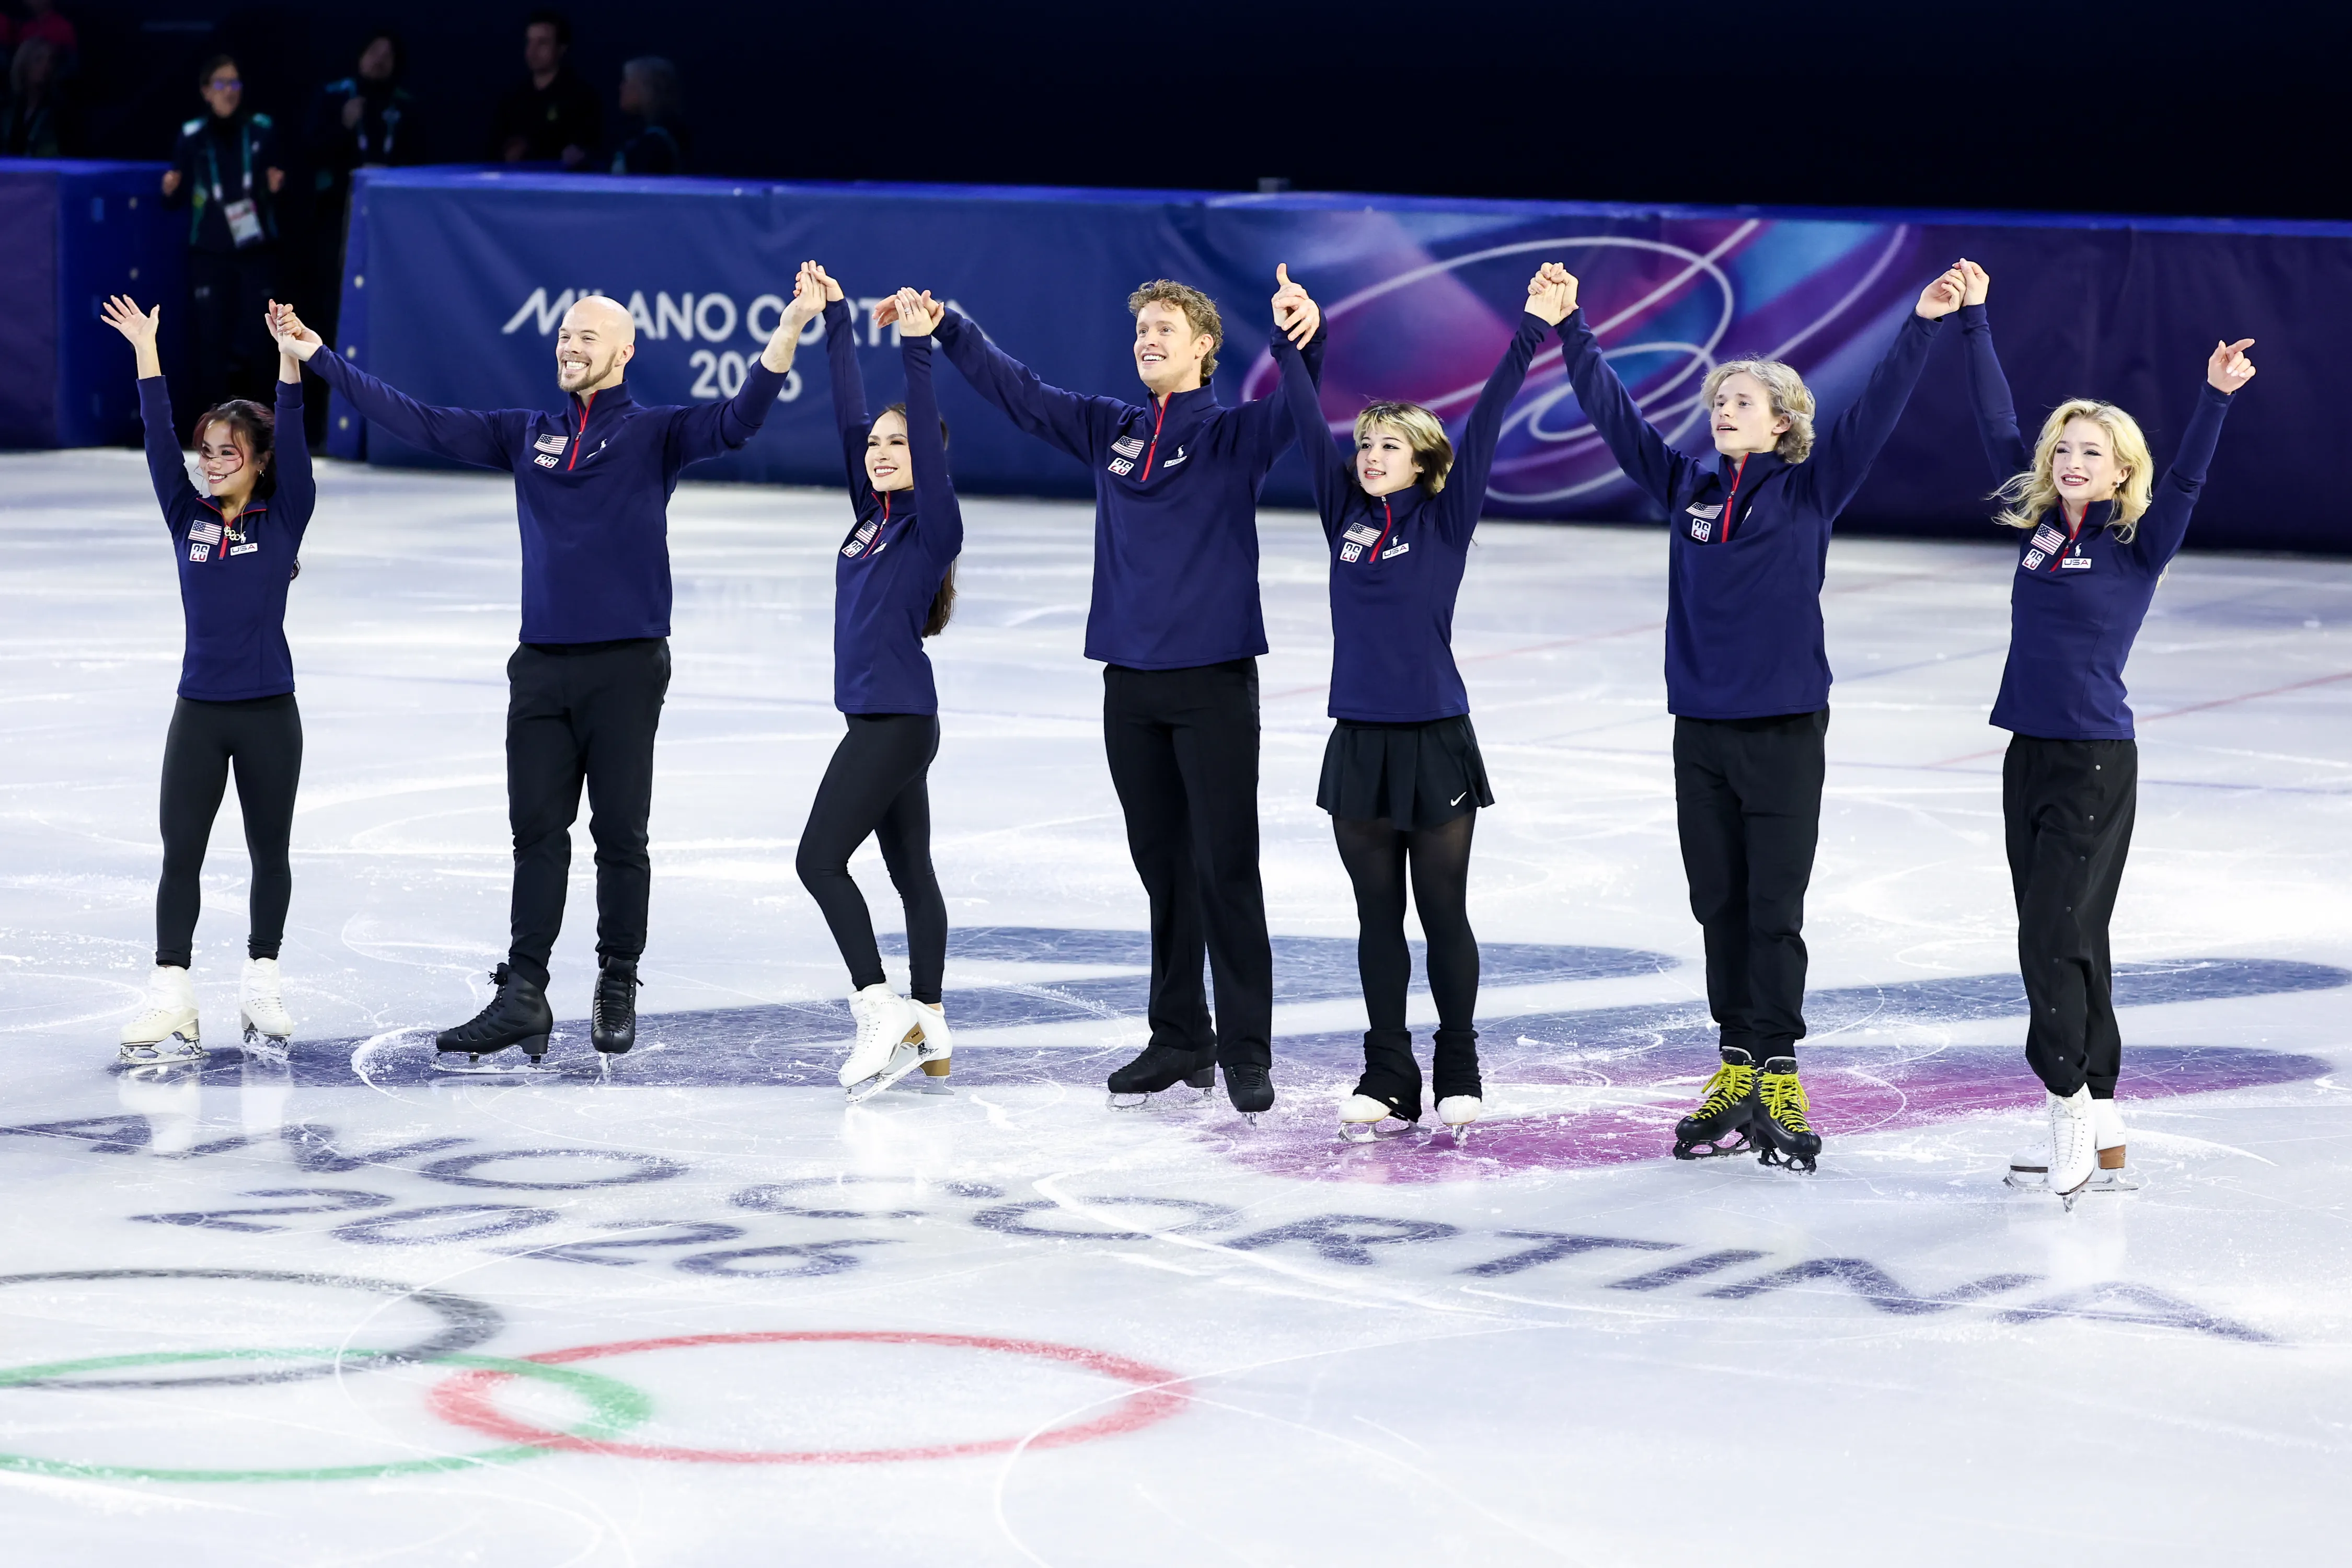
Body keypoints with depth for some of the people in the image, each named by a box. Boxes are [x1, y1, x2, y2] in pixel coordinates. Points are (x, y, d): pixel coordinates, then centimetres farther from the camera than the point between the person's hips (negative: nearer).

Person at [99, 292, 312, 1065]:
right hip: (199, 712, 2)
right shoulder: (188, 518, 5)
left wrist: (290, 362, -23)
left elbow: (293, 444, -12)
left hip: (268, 712, -2)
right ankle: (171, 1004, -5)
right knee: (180, 852, -3)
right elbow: (159, 442, -1)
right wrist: (147, 354, -8)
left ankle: (262, 988, 20)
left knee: (269, 851, 8)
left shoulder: (284, 519, -1)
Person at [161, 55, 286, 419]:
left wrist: (276, 187, -14)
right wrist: (171, 189, -17)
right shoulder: (192, 136, 2)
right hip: (209, 252, 0)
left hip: (256, 250, 0)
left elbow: (277, 186, 9)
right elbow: (178, 195, 5)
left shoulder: (262, 131, 2)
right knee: (212, 336, -2)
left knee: (255, 335, -3)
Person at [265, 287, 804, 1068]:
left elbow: (736, 420, -15)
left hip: (627, 666, -4)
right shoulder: (526, 435, 13)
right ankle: (522, 997, 5)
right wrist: (318, 357, 15)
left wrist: (786, 334, -30)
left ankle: (618, 989, 13)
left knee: (620, 837, 2)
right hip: (542, 666, 4)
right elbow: (421, 422, 16)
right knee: (537, 835, 4)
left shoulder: (655, 434, 1)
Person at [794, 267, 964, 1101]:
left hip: (898, 719, -9)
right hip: (882, 720, 9)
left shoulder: (934, 525, -9)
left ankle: (880, 1009, -12)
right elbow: (849, 415, 13)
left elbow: (927, 434, -21)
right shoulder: (871, 514, 10)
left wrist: (917, 350, -27)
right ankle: (928, 1028, 15)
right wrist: (835, 323, 13)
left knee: (820, 857, -12)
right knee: (911, 869, 11)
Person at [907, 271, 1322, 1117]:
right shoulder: (1110, 430, 11)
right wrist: (945, 328, 14)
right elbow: (1018, 389, 18)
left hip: (1214, 683, -5)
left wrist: (1307, 338, -40)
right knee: (1163, 870, 11)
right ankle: (1178, 1041, 19)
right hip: (1129, 682, 5)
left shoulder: (1235, 435, -3)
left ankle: (1246, 1053, 0)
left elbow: (1296, 405, -21)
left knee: (1226, 869, -4)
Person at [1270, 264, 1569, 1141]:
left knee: (1443, 916, 4)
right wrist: (1288, 338, -1)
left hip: (1437, 740, -3)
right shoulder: (1345, 515, 6)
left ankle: (1459, 1076, 14)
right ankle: (1389, 1080, 13)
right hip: (1359, 740, 3)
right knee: (1378, 920, 8)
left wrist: (1533, 331, -13)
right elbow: (1309, 424, 5)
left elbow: (1485, 424, -8)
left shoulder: (1446, 520, -3)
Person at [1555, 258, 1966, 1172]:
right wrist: (1569, 327, 10)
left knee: (1775, 912, -1)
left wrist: (1924, 324, -19)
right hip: (1699, 728, 4)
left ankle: (1781, 1080, 4)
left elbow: (1877, 410, -10)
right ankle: (1736, 1075, 15)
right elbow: (1611, 411, 12)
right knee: (1719, 908, 8)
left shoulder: (1809, 489, -2)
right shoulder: (1686, 487, 8)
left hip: (1785, 728, -4)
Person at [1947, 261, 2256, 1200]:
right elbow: (1998, 424, 14)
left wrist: (2215, 398, -33)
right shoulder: (2037, 524, 8)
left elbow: (2186, 478, -19)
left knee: (2054, 940, -11)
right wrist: (1974, 320, 17)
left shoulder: (2139, 545, -5)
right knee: (2068, 946, 8)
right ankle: (2101, 1142, 12)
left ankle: (2070, 1117, -5)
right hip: (2030, 758, 6)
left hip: (2097, 763, -6)